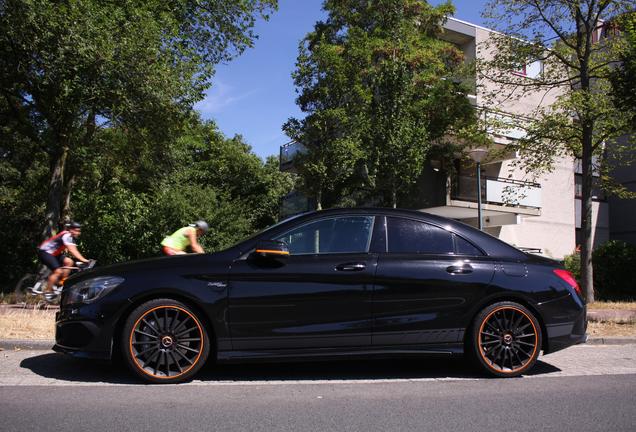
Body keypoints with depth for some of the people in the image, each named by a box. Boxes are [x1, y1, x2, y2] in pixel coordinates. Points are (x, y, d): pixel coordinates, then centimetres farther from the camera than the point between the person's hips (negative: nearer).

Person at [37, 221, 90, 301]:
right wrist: (83, 260, -41)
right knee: (58, 271, -19)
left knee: (69, 262, -9)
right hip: (44, 252, -9)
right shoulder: (66, 236, -24)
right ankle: (47, 291, -7)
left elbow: (75, 251, 1)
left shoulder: (72, 237, 5)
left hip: (54, 253, 9)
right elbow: (72, 251, -33)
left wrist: (83, 260, -7)